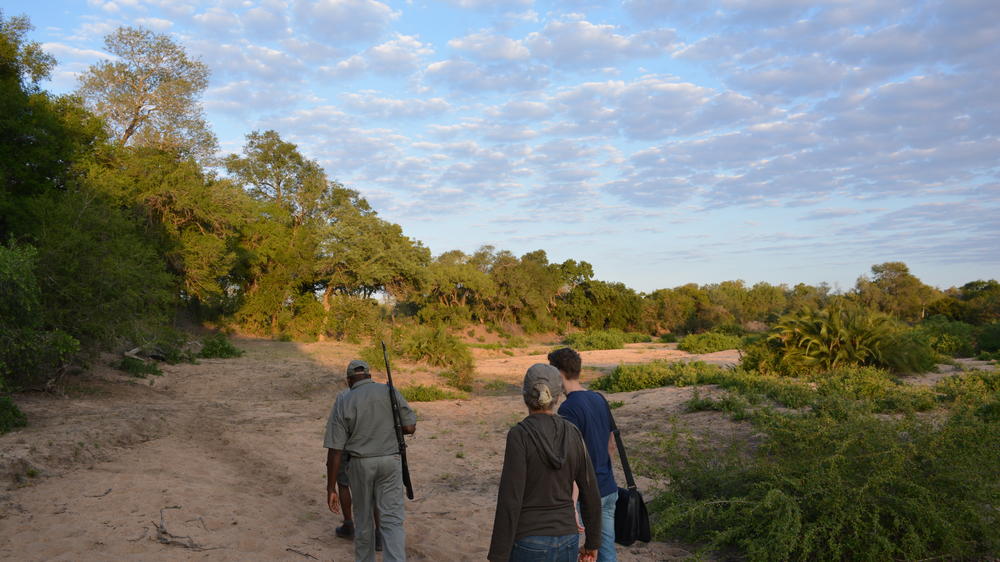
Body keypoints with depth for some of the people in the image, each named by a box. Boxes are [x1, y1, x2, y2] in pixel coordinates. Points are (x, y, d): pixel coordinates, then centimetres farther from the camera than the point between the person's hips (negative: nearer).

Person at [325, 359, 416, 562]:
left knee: (364, 518, 20)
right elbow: (410, 428, -3)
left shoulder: (343, 404, -5)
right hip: (390, 462, 0)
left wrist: (331, 489, -4)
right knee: (392, 521, -1)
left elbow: (334, 451, -8)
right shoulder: (390, 392, -4)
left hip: (360, 464, 0)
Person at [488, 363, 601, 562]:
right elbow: (590, 493, 5)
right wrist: (593, 541, 19)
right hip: (565, 542, 5)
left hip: (529, 545, -5)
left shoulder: (519, 435, -16)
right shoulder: (572, 434, -1)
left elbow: (510, 500, -19)